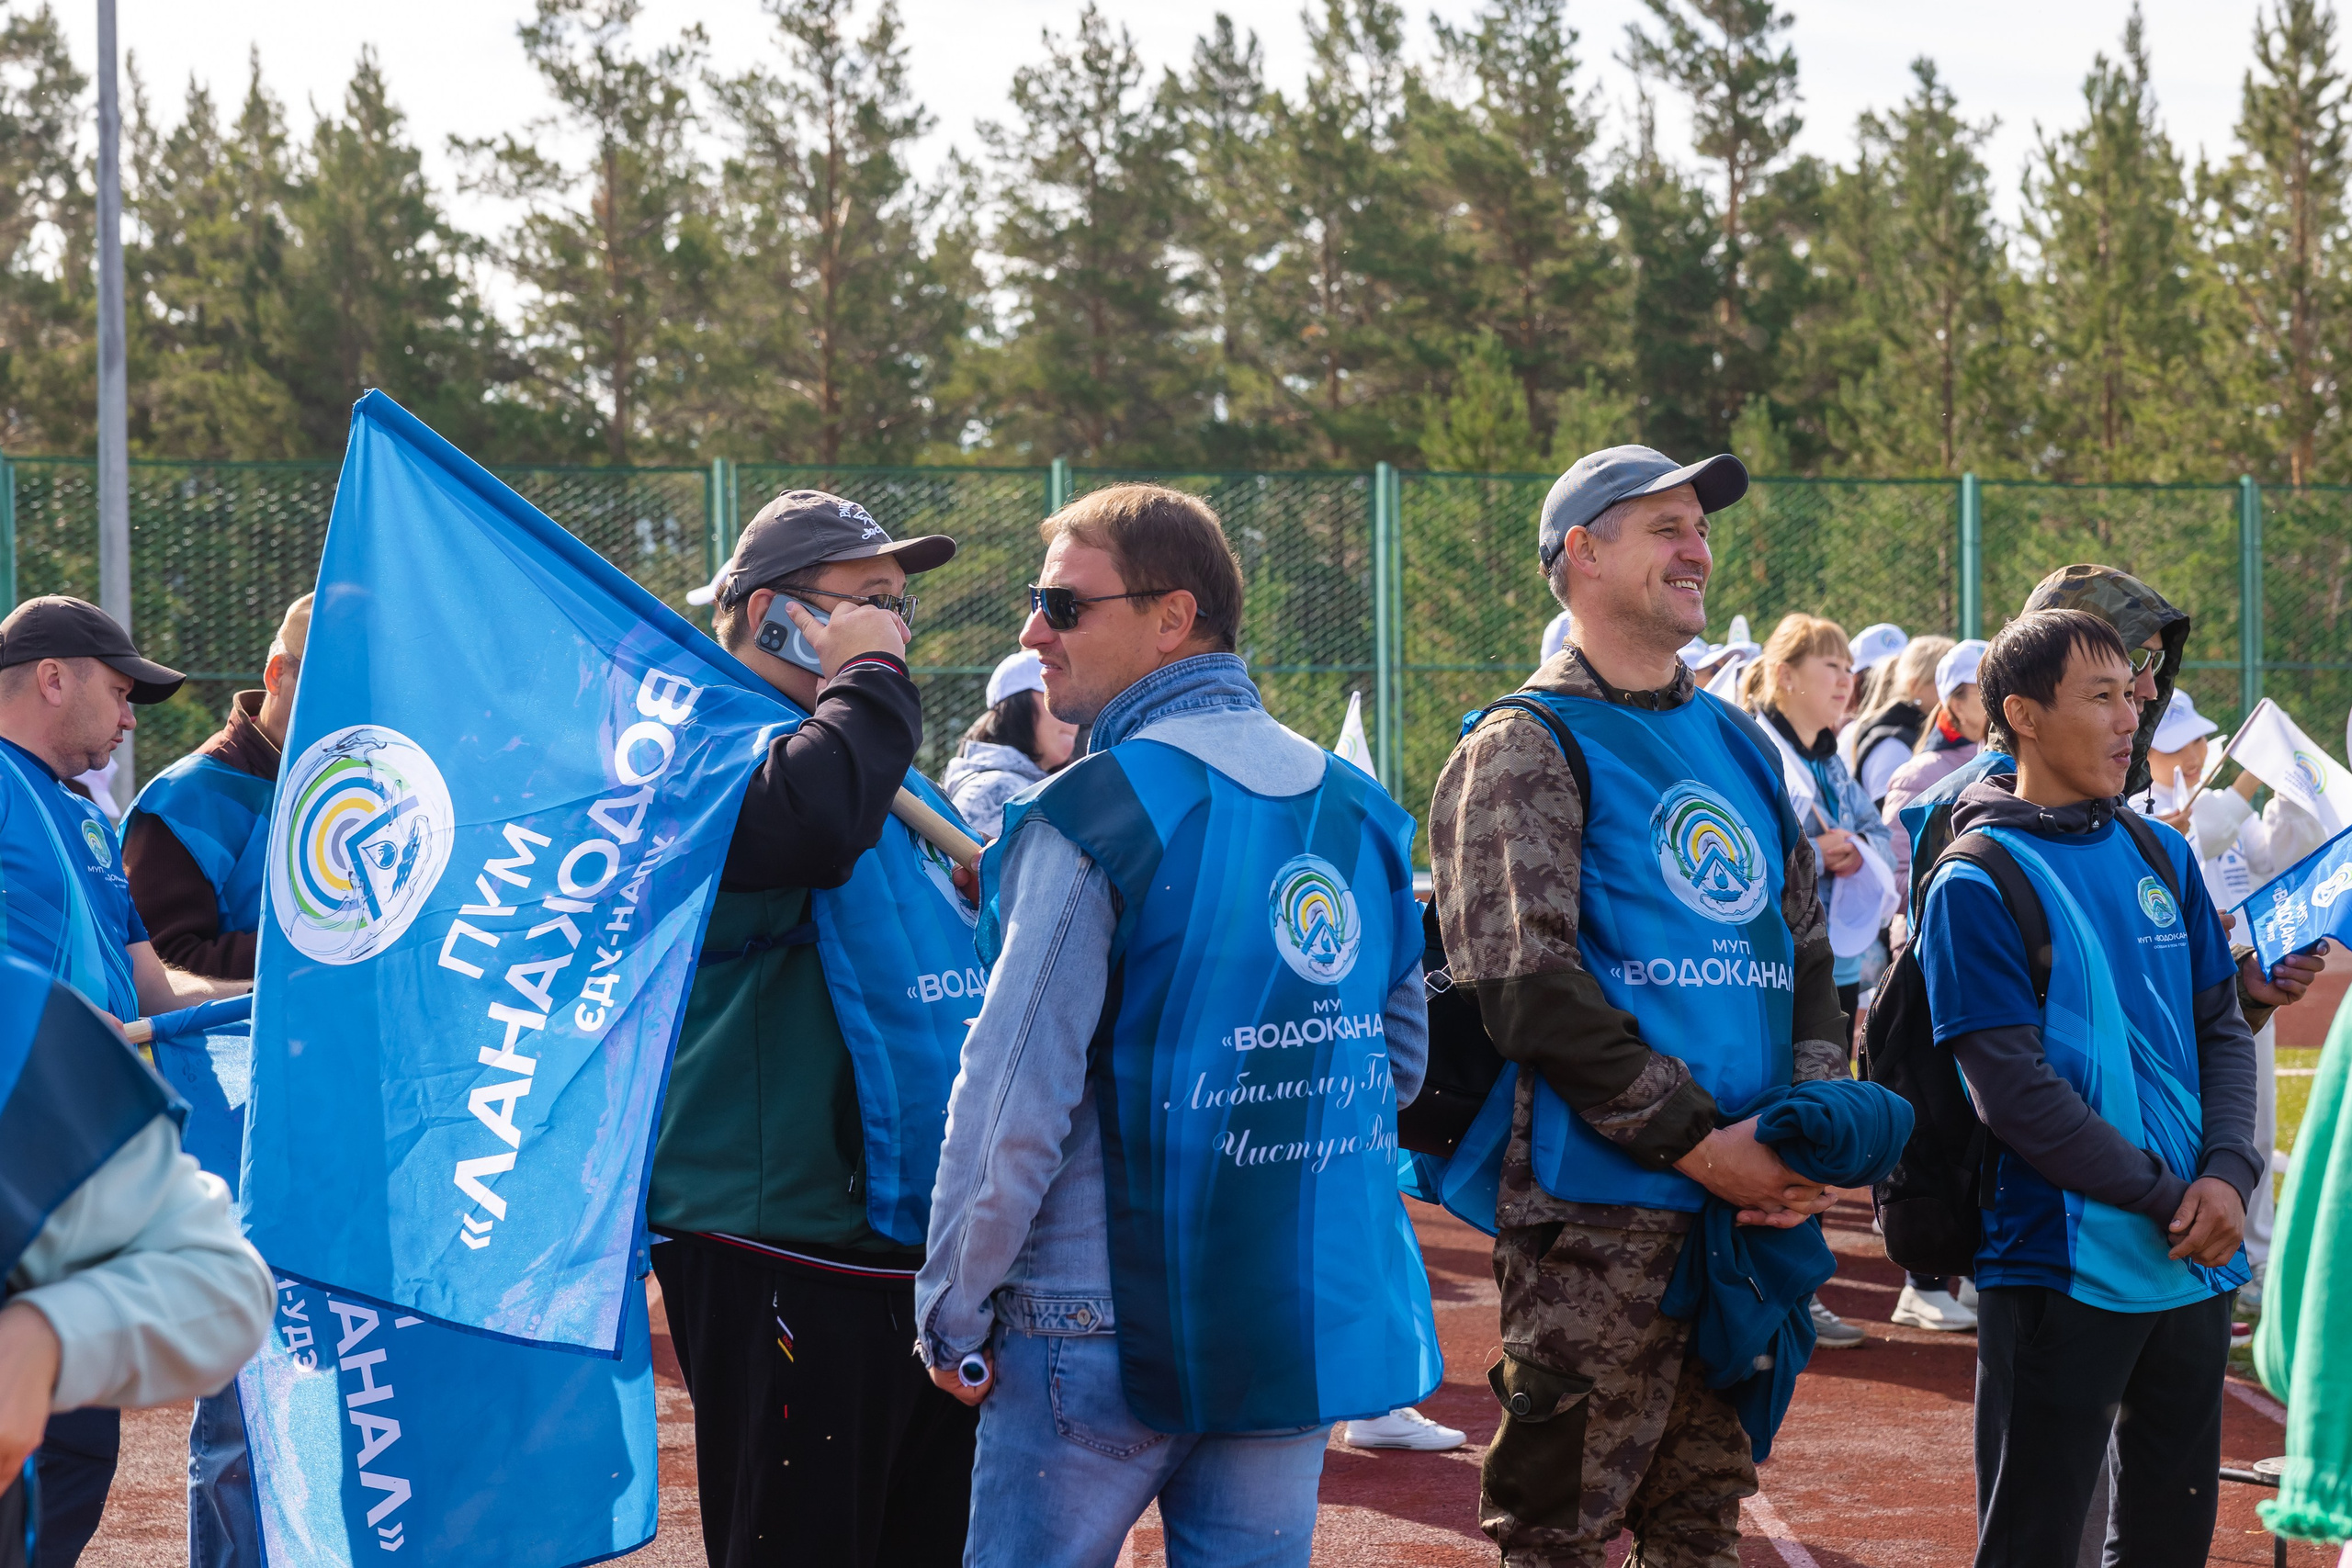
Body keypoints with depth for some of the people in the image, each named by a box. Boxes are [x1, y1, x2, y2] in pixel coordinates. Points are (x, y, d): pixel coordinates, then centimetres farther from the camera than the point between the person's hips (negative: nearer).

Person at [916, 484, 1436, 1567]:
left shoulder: (1091, 818, -13)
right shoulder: (1357, 809, 7)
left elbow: (1014, 1101, -15)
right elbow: (1399, 1059, 16)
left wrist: (953, 1316, -6)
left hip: (1103, 1325, -6)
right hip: (1316, 1318, 6)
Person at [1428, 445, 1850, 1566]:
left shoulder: (1739, 747, 16)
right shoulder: (1527, 749, -5)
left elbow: (1806, 948, 17)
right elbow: (1527, 988, -15)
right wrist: (1698, 1141, -17)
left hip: (1749, 1200, 7)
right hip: (1600, 1210, -7)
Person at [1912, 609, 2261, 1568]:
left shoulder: (2160, 856, 10)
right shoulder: (1978, 883, -9)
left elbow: (2222, 1028, 10)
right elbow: (2015, 1091, -15)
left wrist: (2227, 1174, -8)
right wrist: (2169, 1198, -16)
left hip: (2194, 1268, 6)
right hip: (2062, 1268, -6)